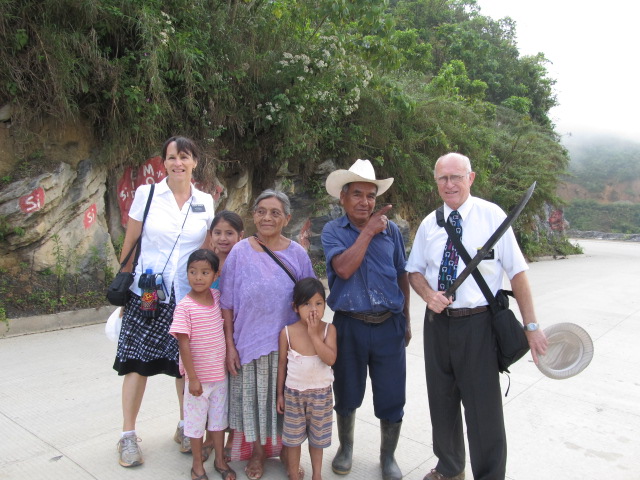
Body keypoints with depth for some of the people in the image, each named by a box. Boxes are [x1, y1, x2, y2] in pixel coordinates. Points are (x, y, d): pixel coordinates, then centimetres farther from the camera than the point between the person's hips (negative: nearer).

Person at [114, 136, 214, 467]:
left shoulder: (205, 202, 4)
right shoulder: (147, 194, -1)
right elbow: (129, 245, 2)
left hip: (189, 296, 2)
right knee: (138, 362, 2)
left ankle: (186, 427, 29)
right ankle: (128, 435, 19)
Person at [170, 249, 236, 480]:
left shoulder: (217, 297, -4)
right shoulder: (184, 307, -19)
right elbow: (183, 344, -18)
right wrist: (193, 378, -17)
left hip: (220, 374, 5)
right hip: (198, 376, -5)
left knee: (219, 418, 18)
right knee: (196, 420, 12)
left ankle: (220, 460, 36)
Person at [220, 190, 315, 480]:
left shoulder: (297, 254, -3)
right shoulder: (240, 252, -6)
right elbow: (227, 304, -3)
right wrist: (230, 345, -5)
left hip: (287, 343, 1)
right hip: (249, 344, 0)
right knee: (253, 397, 13)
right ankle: (258, 451, 36)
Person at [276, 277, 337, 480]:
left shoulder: (328, 329, -12)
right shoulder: (287, 332, -12)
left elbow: (330, 359, -24)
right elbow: (282, 364, -1)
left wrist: (314, 334, -28)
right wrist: (280, 393, 3)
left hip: (321, 393, 0)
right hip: (294, 393, 0)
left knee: (317, 436, 17)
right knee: (293, 437, 14)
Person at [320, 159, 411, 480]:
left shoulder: (390, 230, 4)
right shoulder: (332, 231, -2)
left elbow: (402, 276, 12)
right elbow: (344, 269, -20)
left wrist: (405, 320, 14)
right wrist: (368, 231, -15)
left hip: (389, 325, 2)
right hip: (349, 325, -1)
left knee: (392, 398, 8)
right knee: (347, 394, 16)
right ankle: (345, 447, 42)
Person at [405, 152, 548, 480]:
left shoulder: (492, 216, -8)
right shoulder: (429, 224, 4)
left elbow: (517, 272, -7)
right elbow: (414, 270, 12)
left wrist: (531, 326, -8)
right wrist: (428, 294, -9)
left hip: (478, 324, -4)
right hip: (438, 322, 5)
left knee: (483, 407, 4)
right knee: (441, 402, 18)